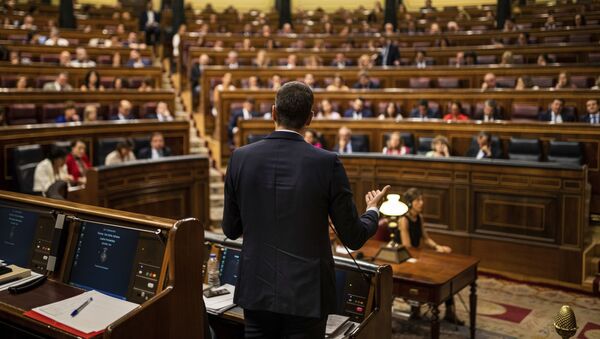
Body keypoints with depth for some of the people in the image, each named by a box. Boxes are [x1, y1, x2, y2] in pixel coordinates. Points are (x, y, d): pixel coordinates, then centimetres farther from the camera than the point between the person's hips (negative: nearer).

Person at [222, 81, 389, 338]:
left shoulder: (240, 157, -6)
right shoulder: (327, 163, -13)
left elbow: (230, 230, 4)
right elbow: (353, 237, -6)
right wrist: (373, 210, 15)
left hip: (257, 291, 2)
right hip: (306, 295, -2)